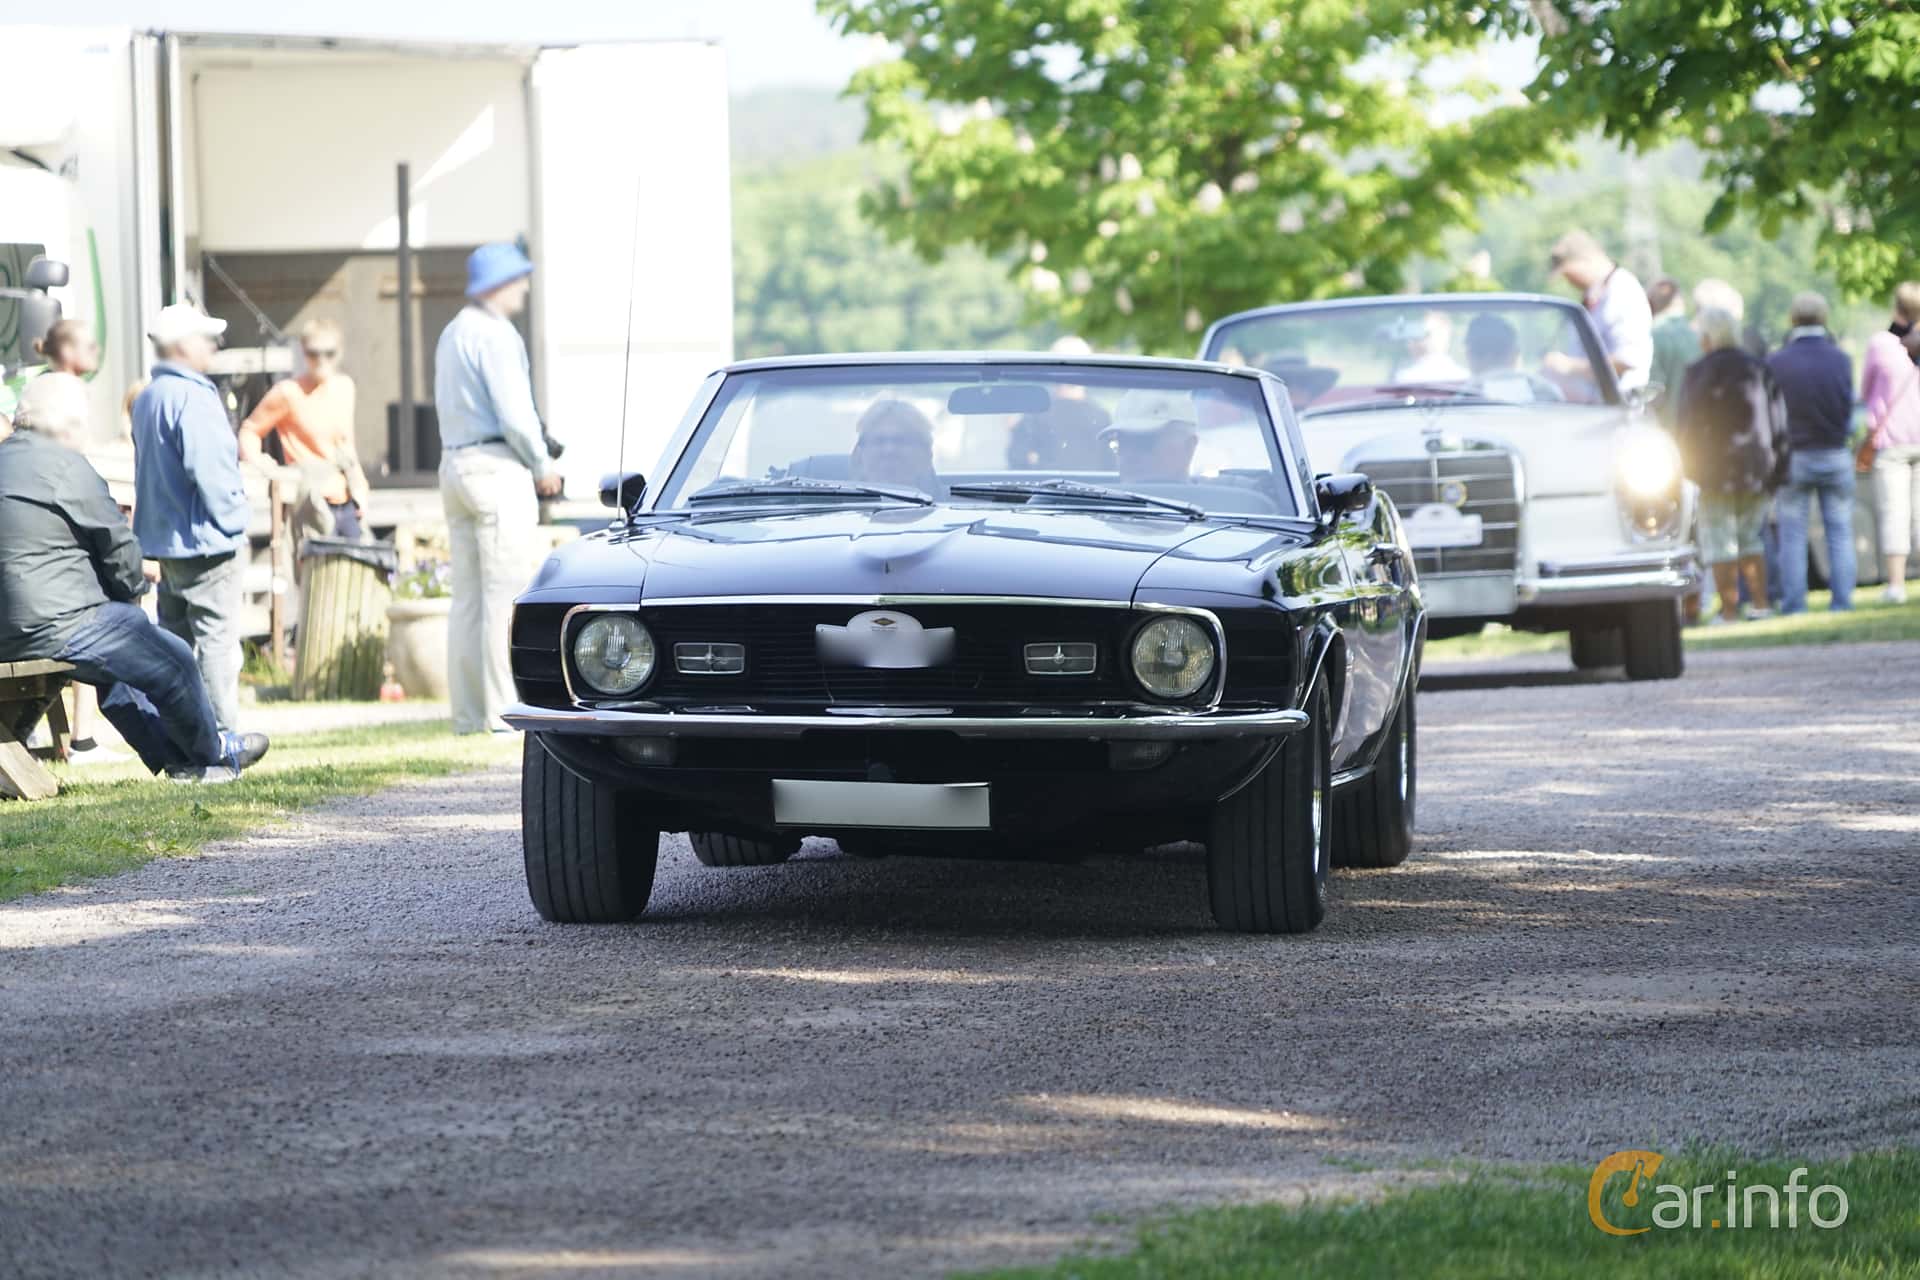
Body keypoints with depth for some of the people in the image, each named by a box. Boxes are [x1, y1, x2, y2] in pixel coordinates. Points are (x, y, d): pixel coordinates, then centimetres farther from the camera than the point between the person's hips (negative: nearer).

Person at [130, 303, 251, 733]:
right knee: (217, 640, -6)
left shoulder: (147, 399, 13)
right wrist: (232, 522, -10)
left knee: (174, 639, 12)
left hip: (163, 541, 9)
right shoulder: (191, 398, -16)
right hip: (205, 542, -9)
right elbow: (208, 469, -23)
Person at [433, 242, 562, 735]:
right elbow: (514, 413, -18)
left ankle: (468, 712, 7)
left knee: (468, 597, 8)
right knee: (505, 596, -8)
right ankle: (505, 709, -11)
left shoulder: (452, 333, 18)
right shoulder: (495, 334, -12)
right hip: (497, 467, -9)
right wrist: (542, 466, -4)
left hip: (454, 466, 9)